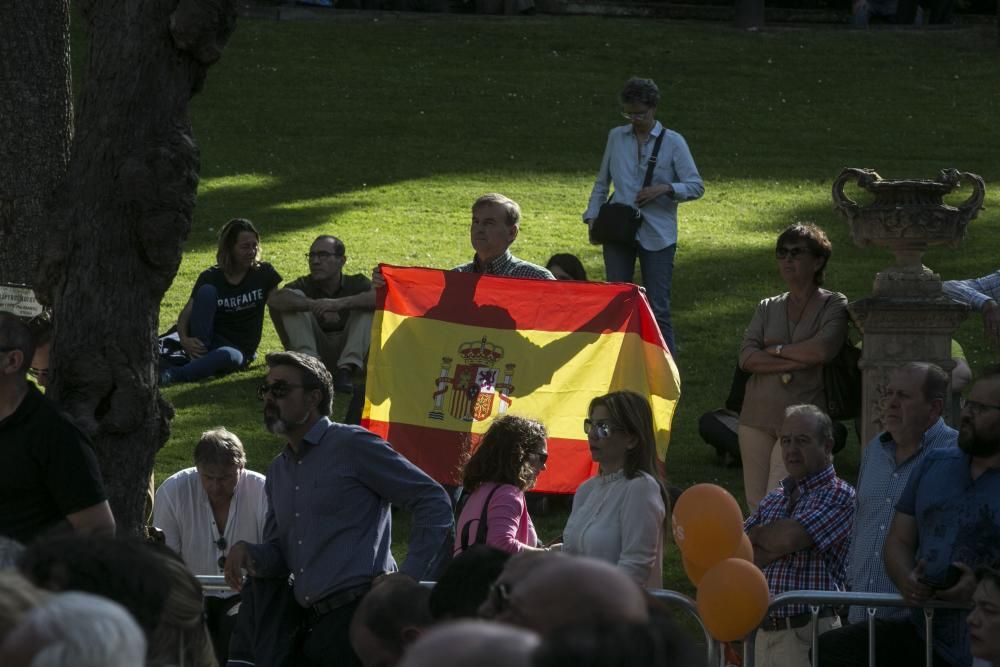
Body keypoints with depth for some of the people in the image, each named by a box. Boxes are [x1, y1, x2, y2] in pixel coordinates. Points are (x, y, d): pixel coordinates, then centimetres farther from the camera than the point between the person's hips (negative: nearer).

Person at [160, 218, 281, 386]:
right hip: (206, 345, 1)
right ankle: (198, 361, -27)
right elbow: (186, 314, -8)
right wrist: (184, 339, -29)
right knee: (207, 291, -24)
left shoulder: (263, 273, 0)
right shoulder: (210, 278, -3)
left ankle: (169, 376, -48)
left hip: (240, 352, -1)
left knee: (225, 355, -40)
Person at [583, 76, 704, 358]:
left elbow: (696, 186, -2)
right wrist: (592, 216, 5)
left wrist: (664, 189, -18)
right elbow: (602, 182, 17)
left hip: (656, 235, -3)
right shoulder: (616, 137, 9)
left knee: (658, 308, -3)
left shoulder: (673, 142, -1)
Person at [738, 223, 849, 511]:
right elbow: (746, 358, 0)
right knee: (756, 506, 2)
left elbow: (822, 349, -16)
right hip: (758, 414, 5)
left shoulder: (833, 306, 3)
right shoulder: (768, 308, 15)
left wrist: (775, 350, -3)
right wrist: (794, 362, -11)